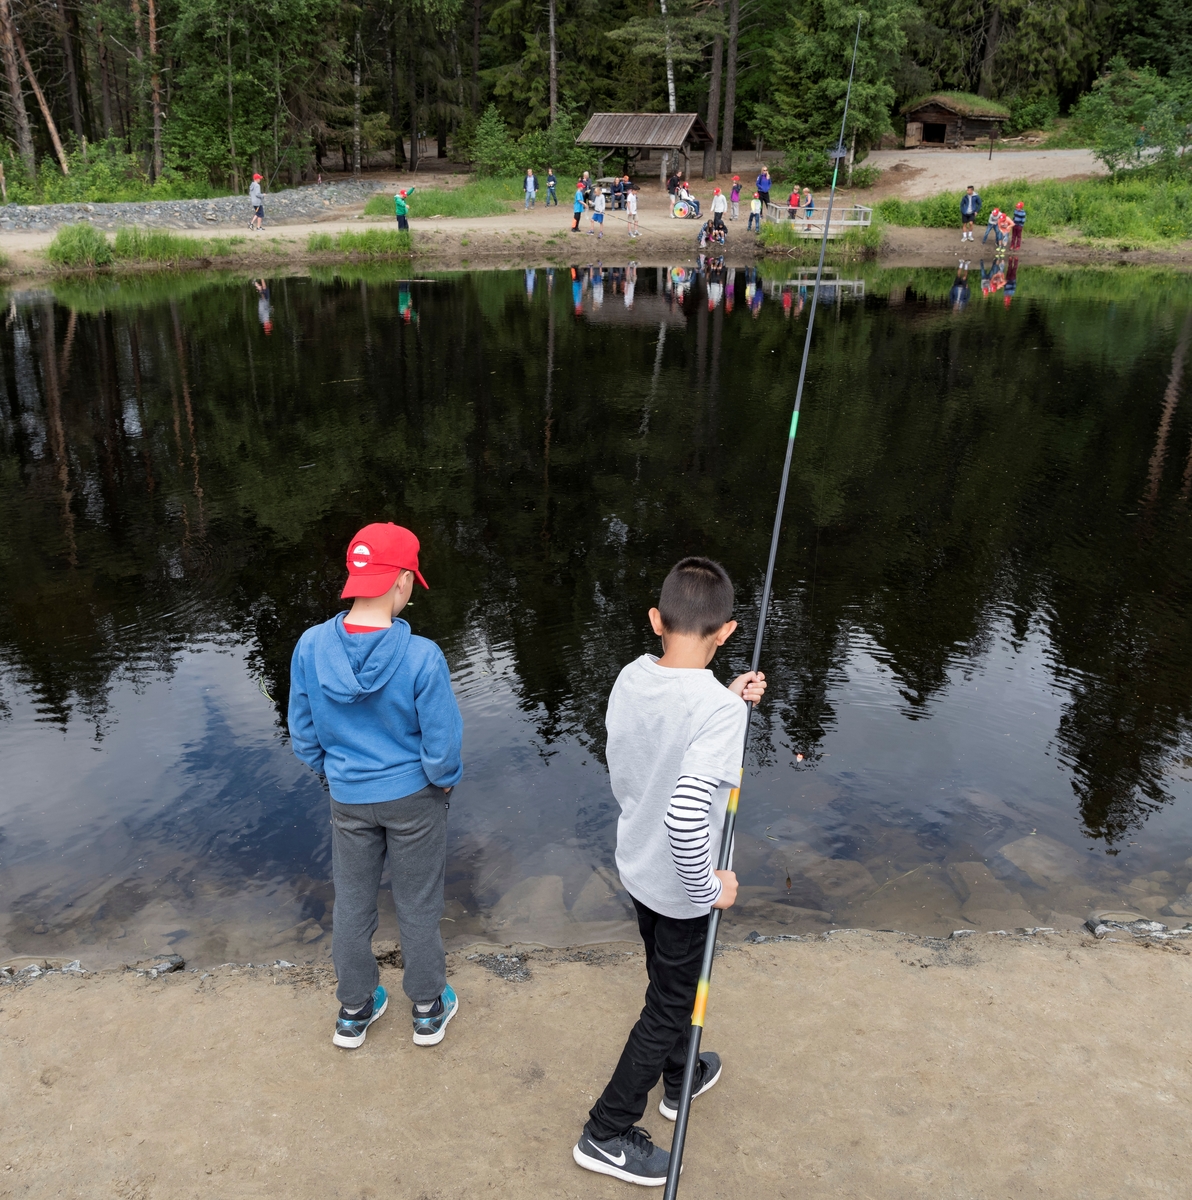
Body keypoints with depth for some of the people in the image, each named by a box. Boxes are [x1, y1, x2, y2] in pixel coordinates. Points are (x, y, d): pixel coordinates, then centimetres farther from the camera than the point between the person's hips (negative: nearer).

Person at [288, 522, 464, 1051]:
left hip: (348, 800, 3)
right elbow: (442, 745, -18)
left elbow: (303, 734, -3)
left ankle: (354, 1010, 38)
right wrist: (445, 781, 3)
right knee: (418, 906, 16)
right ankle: (428, 1008, 35)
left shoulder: (310, 646, -16)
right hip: (413, 797, -3)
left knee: (352, 904, 20)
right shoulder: (422, 657, -28)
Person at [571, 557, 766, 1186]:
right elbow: (686, 815, -39)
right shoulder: (718, 709, -32)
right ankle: (606, 1134, 29)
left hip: (636, 867, 7)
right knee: (669, 1006, 15)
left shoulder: (630, 680, -11)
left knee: (669, 982, 29)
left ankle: (682, 1078, 54)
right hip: (679, 886, -7)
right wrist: (710, 887, -23)